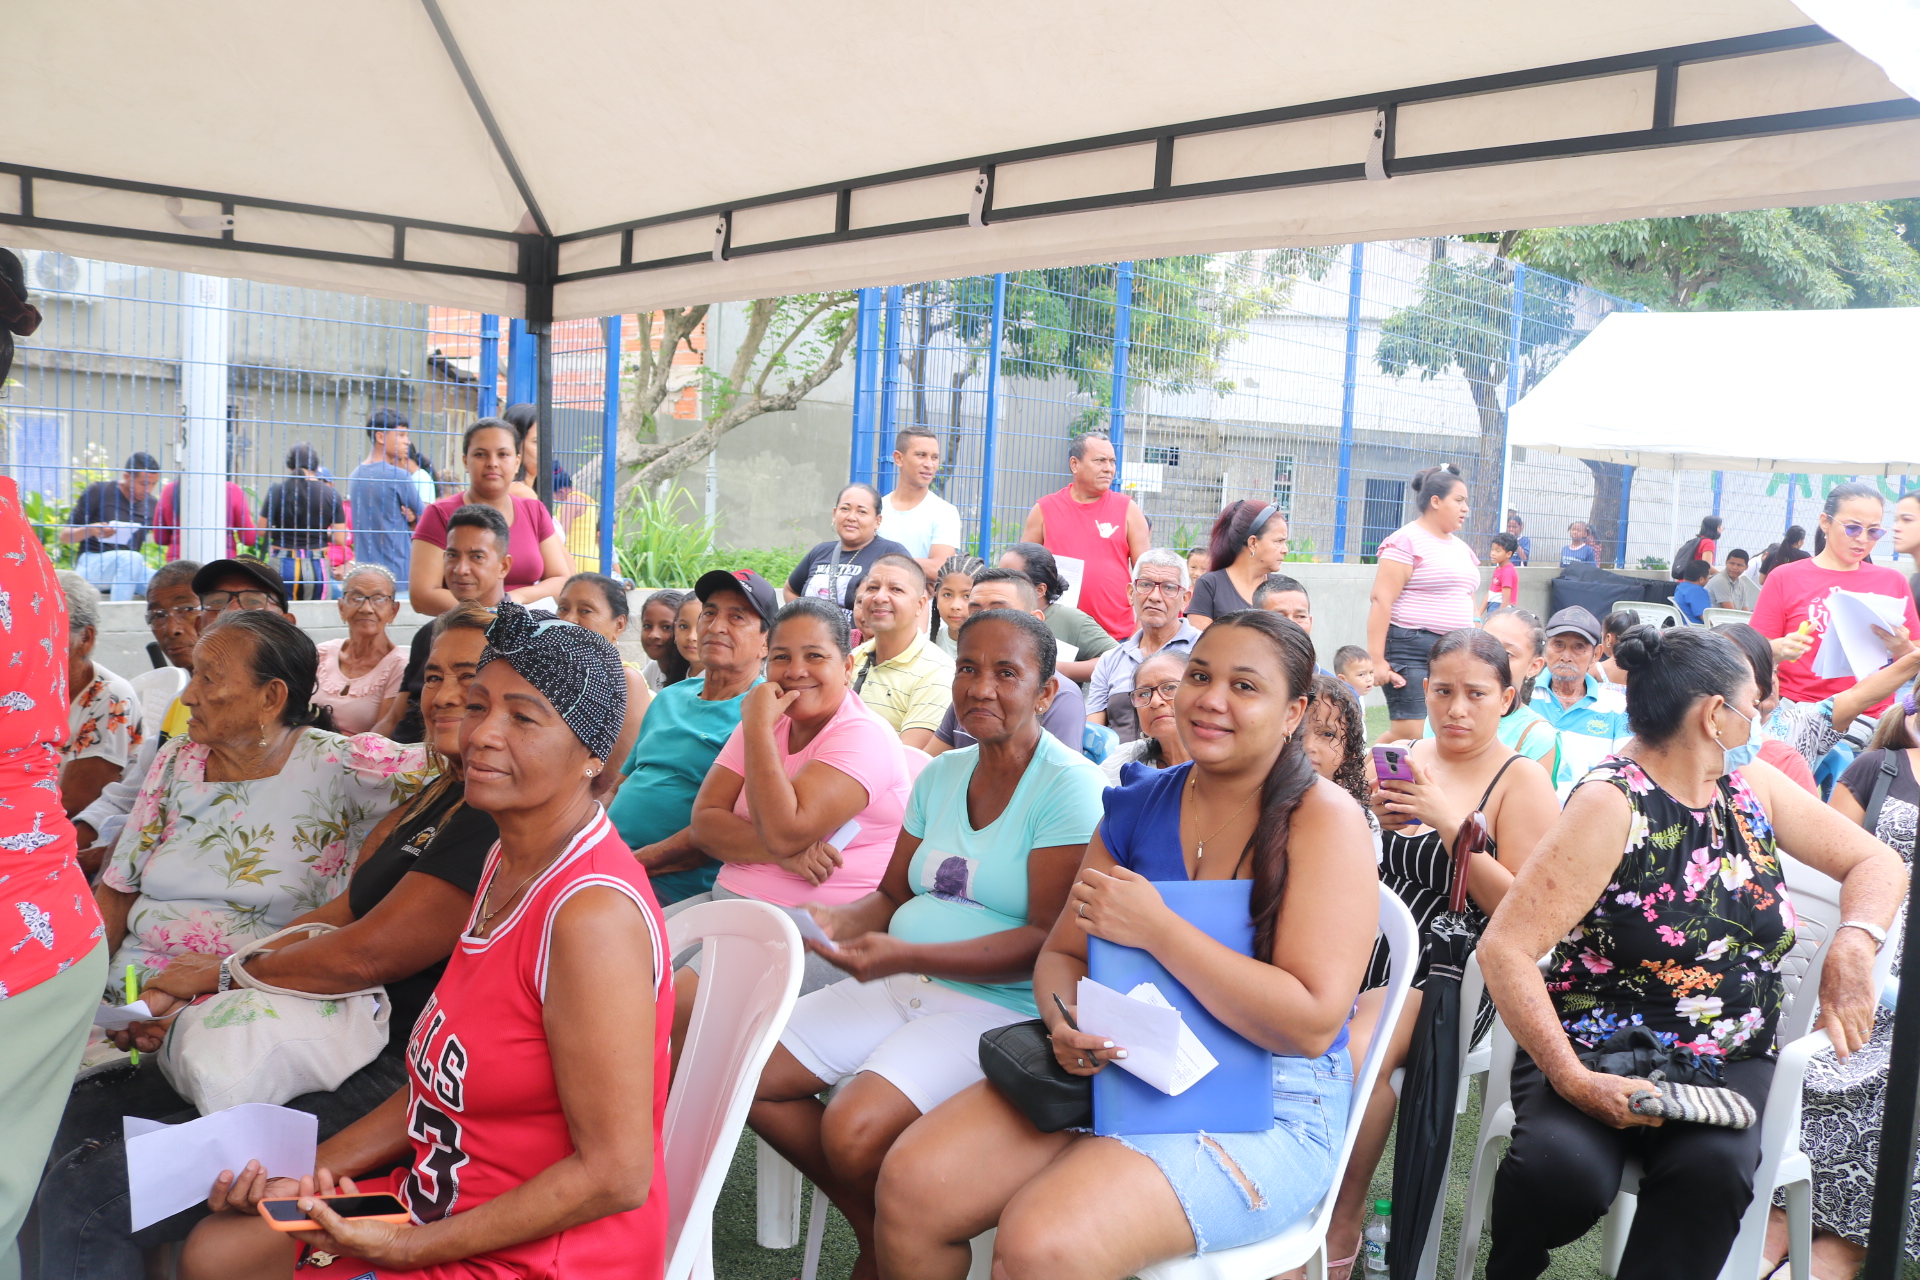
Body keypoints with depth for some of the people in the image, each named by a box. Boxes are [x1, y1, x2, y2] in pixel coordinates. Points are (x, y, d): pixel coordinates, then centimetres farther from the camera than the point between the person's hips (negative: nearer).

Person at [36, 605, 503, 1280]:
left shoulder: (505, 820, -19)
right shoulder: (436, 797, 15)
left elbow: (364, 956, -19)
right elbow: (336, 918, 12)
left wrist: (225, 973, -2)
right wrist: (187, 994, 3)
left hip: (389, 1076, -10)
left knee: (87, 1194, -14)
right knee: (69, 1119, 10)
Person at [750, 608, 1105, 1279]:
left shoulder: (1071, 786, -12)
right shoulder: (942, 775, 11)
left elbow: (1050, 942, -18)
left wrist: (906, 956, -27)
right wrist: (835, 921, -7)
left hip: (1001, 1004, -8)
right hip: (902, 987, 8)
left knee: (853, 1130, -27)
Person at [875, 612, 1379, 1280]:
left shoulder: (1324, 818, -12)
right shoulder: (1140, 805, 6)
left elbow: (1313, 1024, -21)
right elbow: (1061, 954, 11)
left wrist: (1157, 929, -21)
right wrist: (1066, 1024, -13)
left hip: (1266, 1106, -5)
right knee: (909, 1185, -13)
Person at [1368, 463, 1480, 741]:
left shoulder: (1461, 547, 19)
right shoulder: (1406, 541, -6)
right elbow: (1381, 600, -14)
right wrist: (1377, 660, -19)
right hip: (1412, 648, -8)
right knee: (1410, 733, -14)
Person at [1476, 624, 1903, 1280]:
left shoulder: (1753, 785, 8)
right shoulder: (1613, 803, -13)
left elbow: (1876, 861, 15)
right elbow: (1505, 948, -20)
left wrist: (1853, 946, -7)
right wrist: (1573, 1080, -29)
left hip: (1730, 1061, 4)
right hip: (1601, 1051, -4)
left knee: (1713, 1168, -30)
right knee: (1561, 1170, -32)